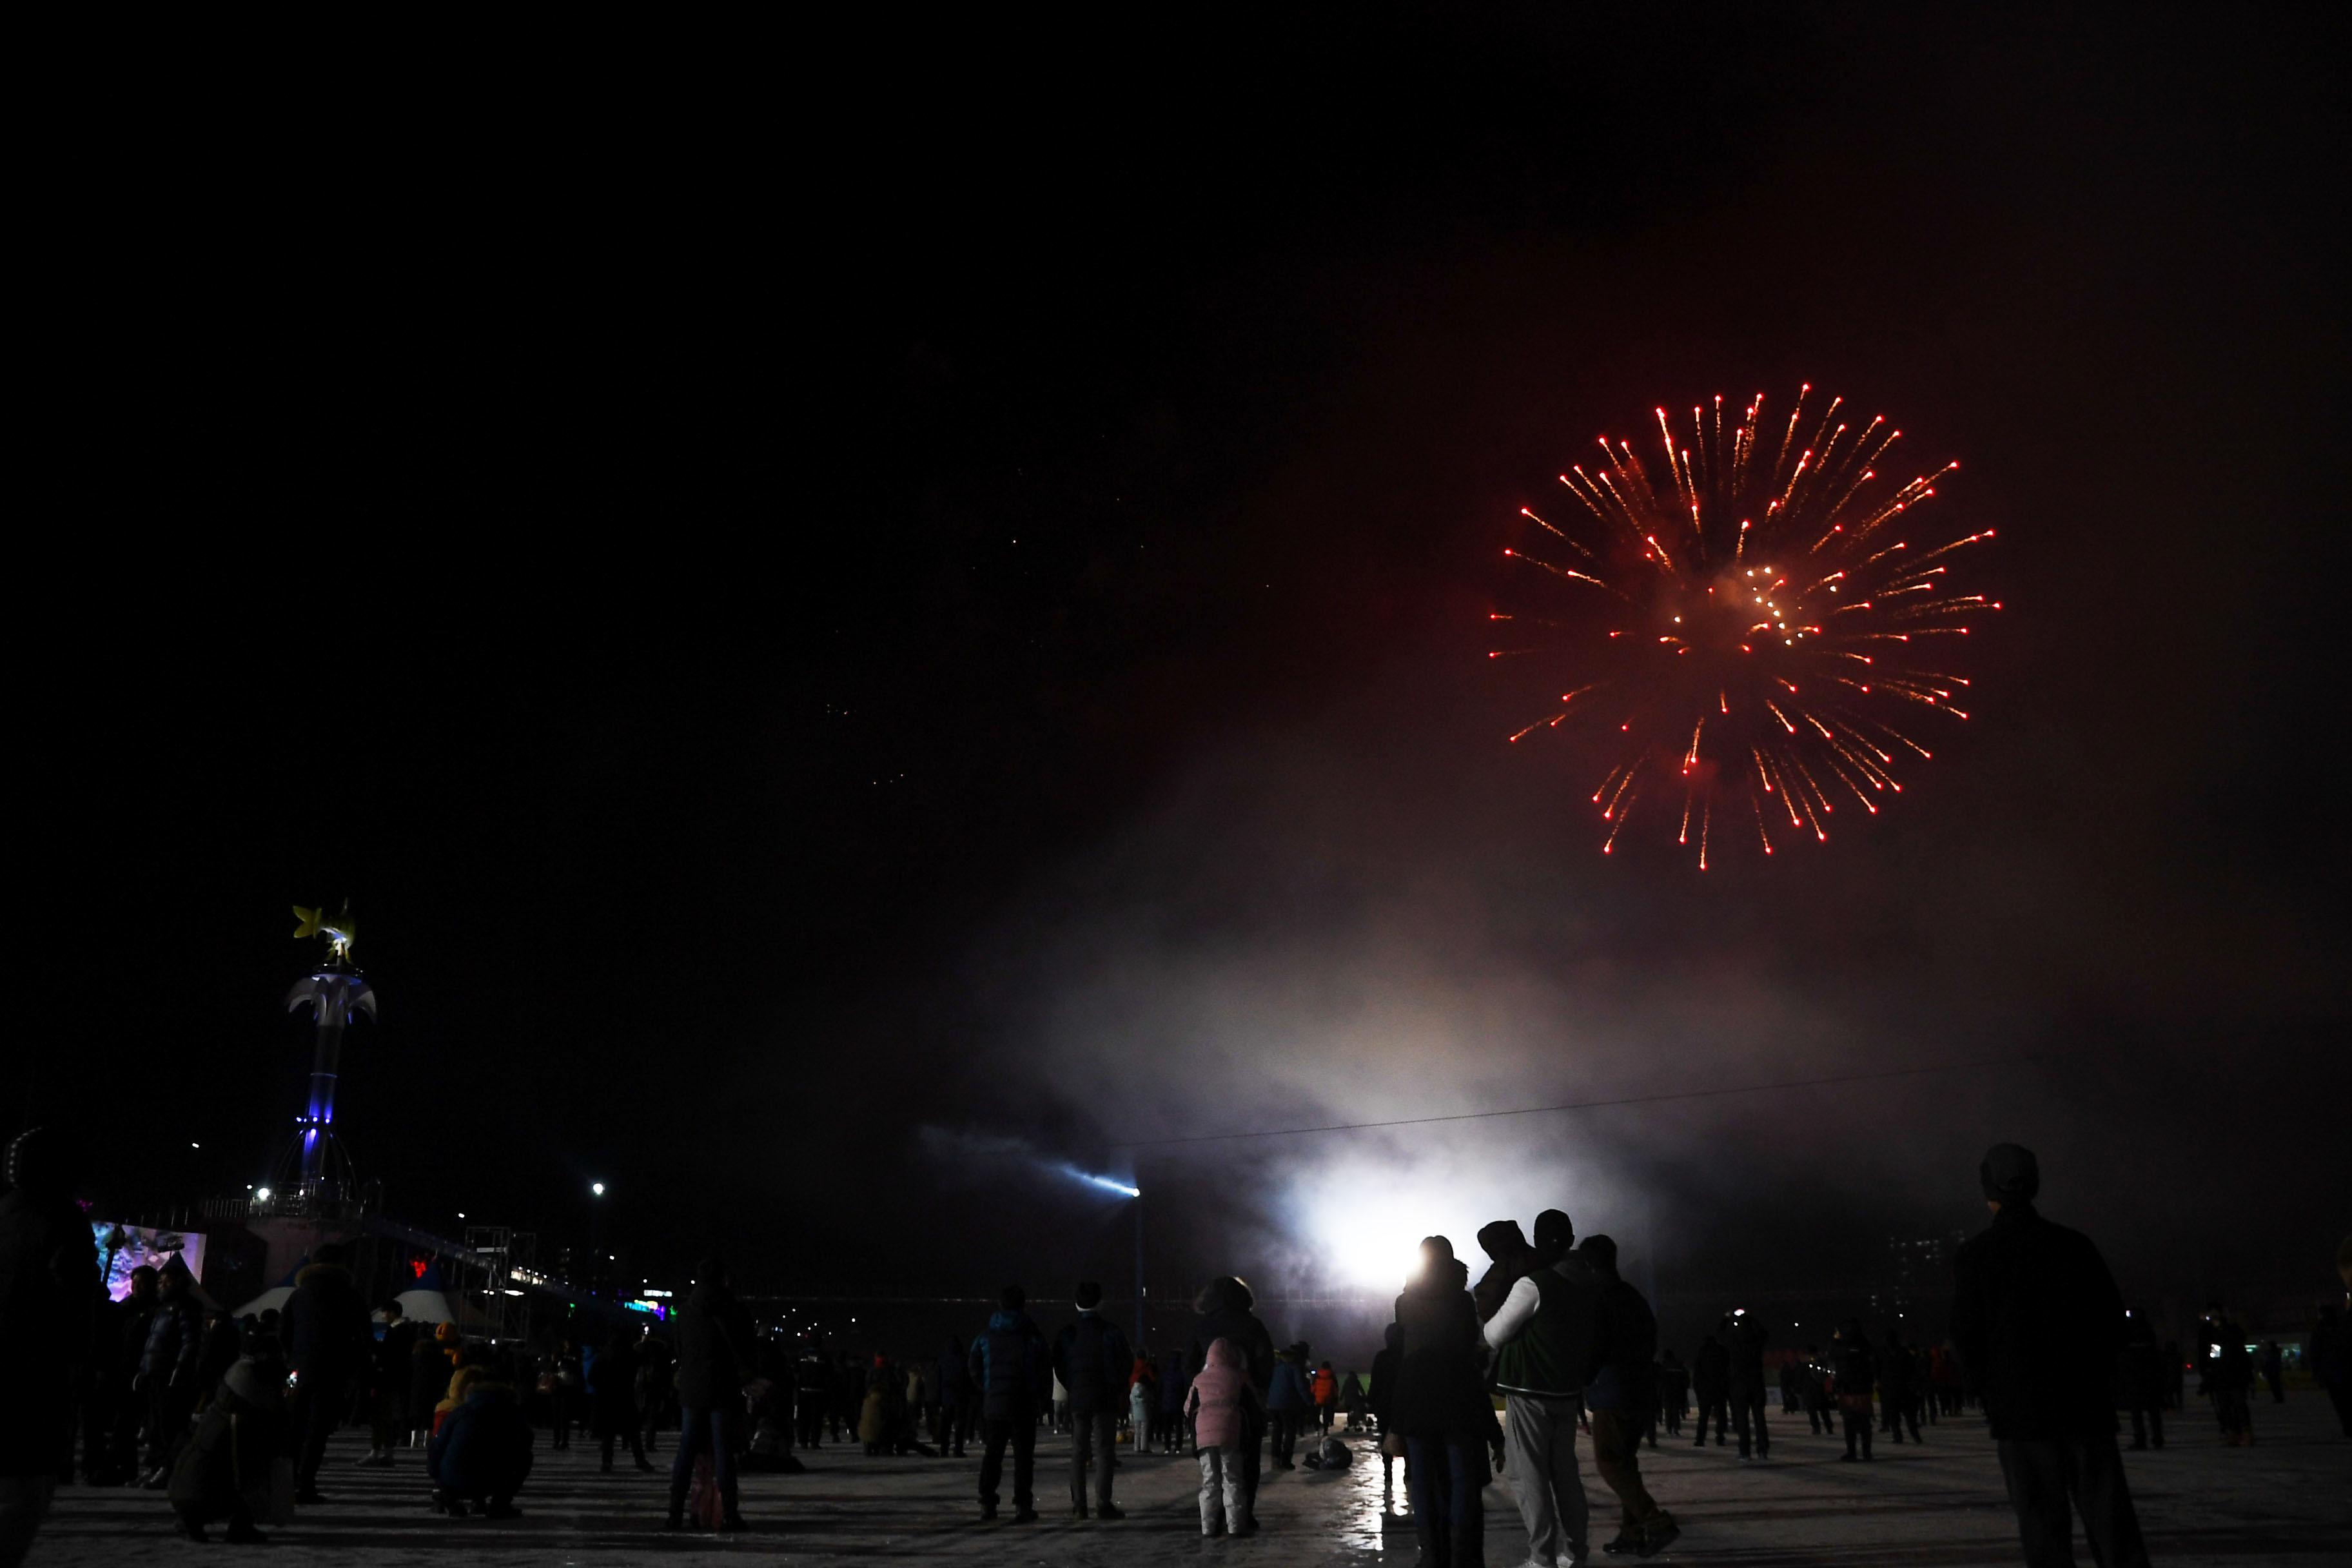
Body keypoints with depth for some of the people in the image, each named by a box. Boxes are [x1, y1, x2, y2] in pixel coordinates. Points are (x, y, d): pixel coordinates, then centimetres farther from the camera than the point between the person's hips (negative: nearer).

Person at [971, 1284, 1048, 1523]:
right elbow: (1044, 1371, -4)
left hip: (993, 1404, 3)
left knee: (992, 1454, 13)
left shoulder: (985, 1338, 2)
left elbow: (975, 1373, 4)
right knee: (1023, 1455, 3)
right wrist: (1038, 1394, 12)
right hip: (1023, 1404, -2)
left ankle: (987, 1503, 12)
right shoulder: (1032, 1337, -6)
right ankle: (1022, 1506, -2)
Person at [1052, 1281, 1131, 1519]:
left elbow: (1059, 1368, 5)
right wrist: (1120, 1390, 10)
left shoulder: (1066, 1334, 2)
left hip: (1077, 1399, 3)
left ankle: (1078, 1506, 7)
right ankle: (1103, 1504, -5)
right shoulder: (1110, 1331, -7)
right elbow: (1127, 1363, -3)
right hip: (1105, 1400, -3)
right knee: (1104, 1451, 0)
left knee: (1078, 1452, 9)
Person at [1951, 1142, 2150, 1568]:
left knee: (2043, 1518, 3)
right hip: (2086, 1404, 2)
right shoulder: (2074, 1244, 1)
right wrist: (2092, 1377, 15)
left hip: (2018, 1409, -2)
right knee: (2109, 1516, 6)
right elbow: (2113, 1319, 4)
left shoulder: (1973, 1255, -6)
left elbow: (1966, 1337, -6)